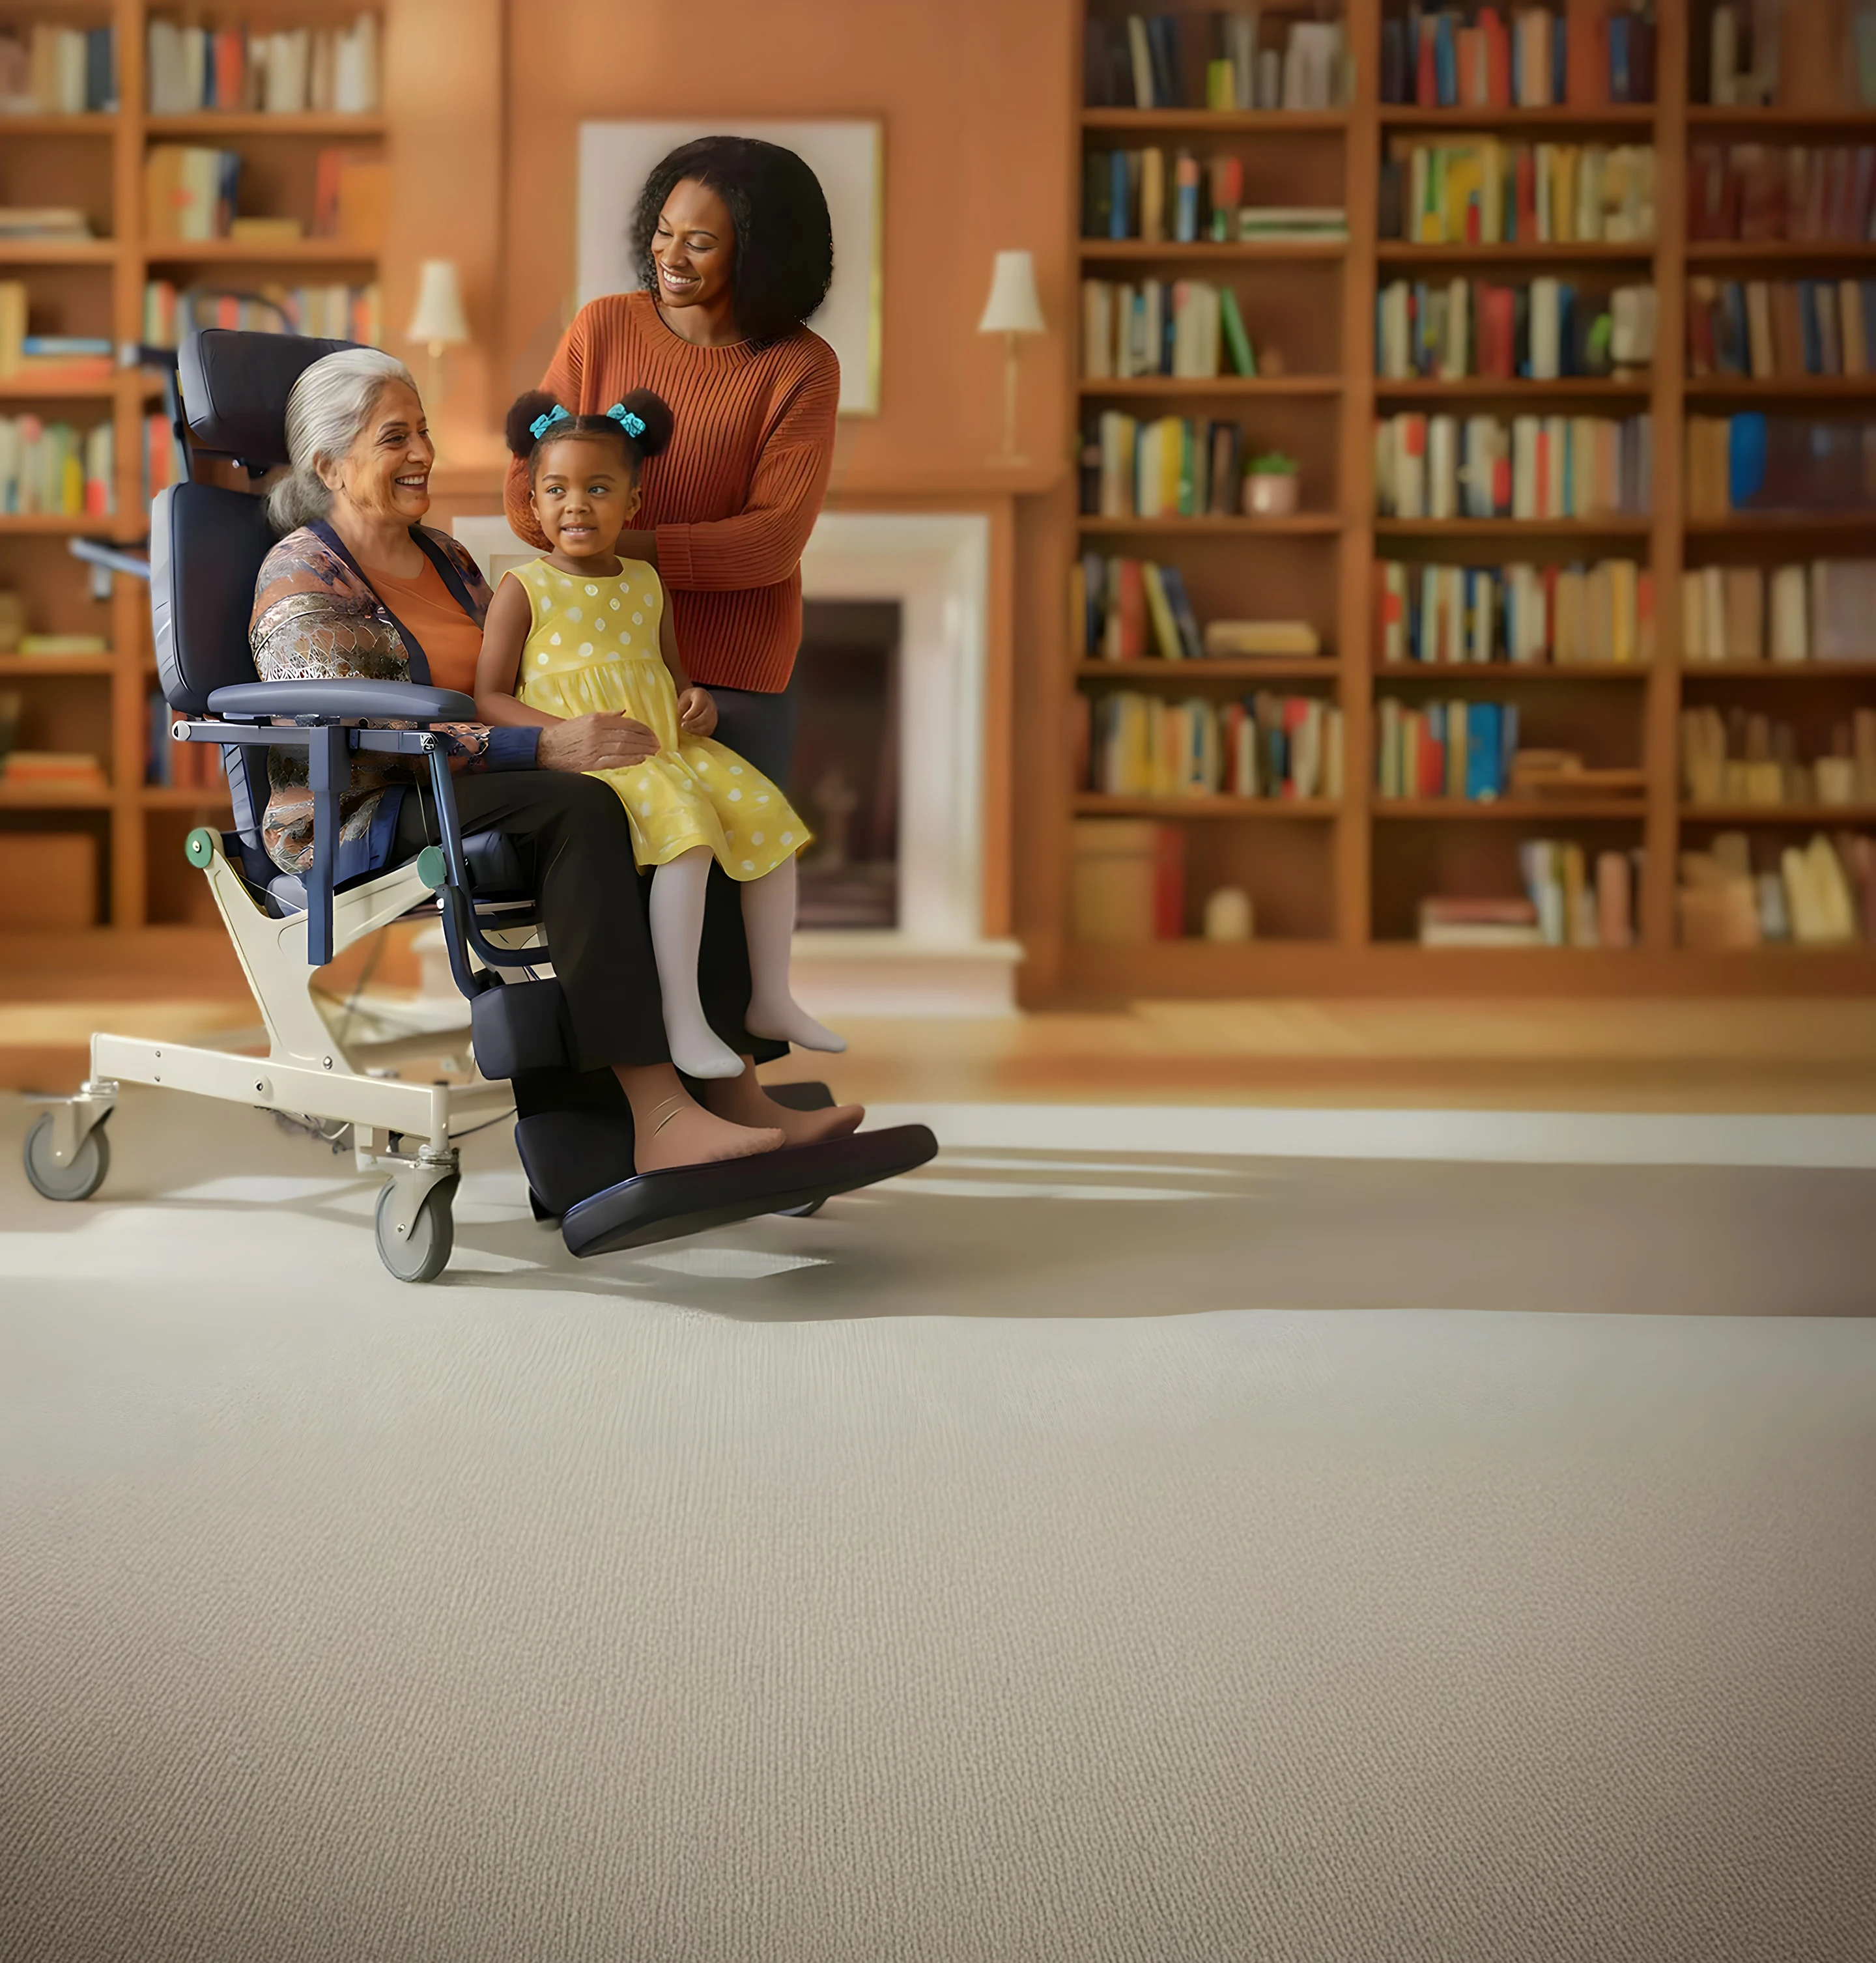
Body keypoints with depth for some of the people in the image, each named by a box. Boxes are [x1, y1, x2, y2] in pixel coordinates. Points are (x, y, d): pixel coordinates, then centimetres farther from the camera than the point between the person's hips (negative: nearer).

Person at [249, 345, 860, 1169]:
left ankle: (733, 1091, -25)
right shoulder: (303, 577, -5)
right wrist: (543, 749, -27)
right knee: (582, 807, -34)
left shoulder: (445, 558, 21)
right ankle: (657, 1118, -41)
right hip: (357, 825, -7)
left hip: (466, 797, 7)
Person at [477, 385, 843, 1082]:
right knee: (685, 819, -32)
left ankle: (772, 1002, 2)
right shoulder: (524, 588, 0)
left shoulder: (644, 582, 17)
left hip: (667, 743, 7)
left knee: (765, 811, -10)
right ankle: (682, 1020, -29)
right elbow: (490, 698, -3)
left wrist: (698, 700, 2)